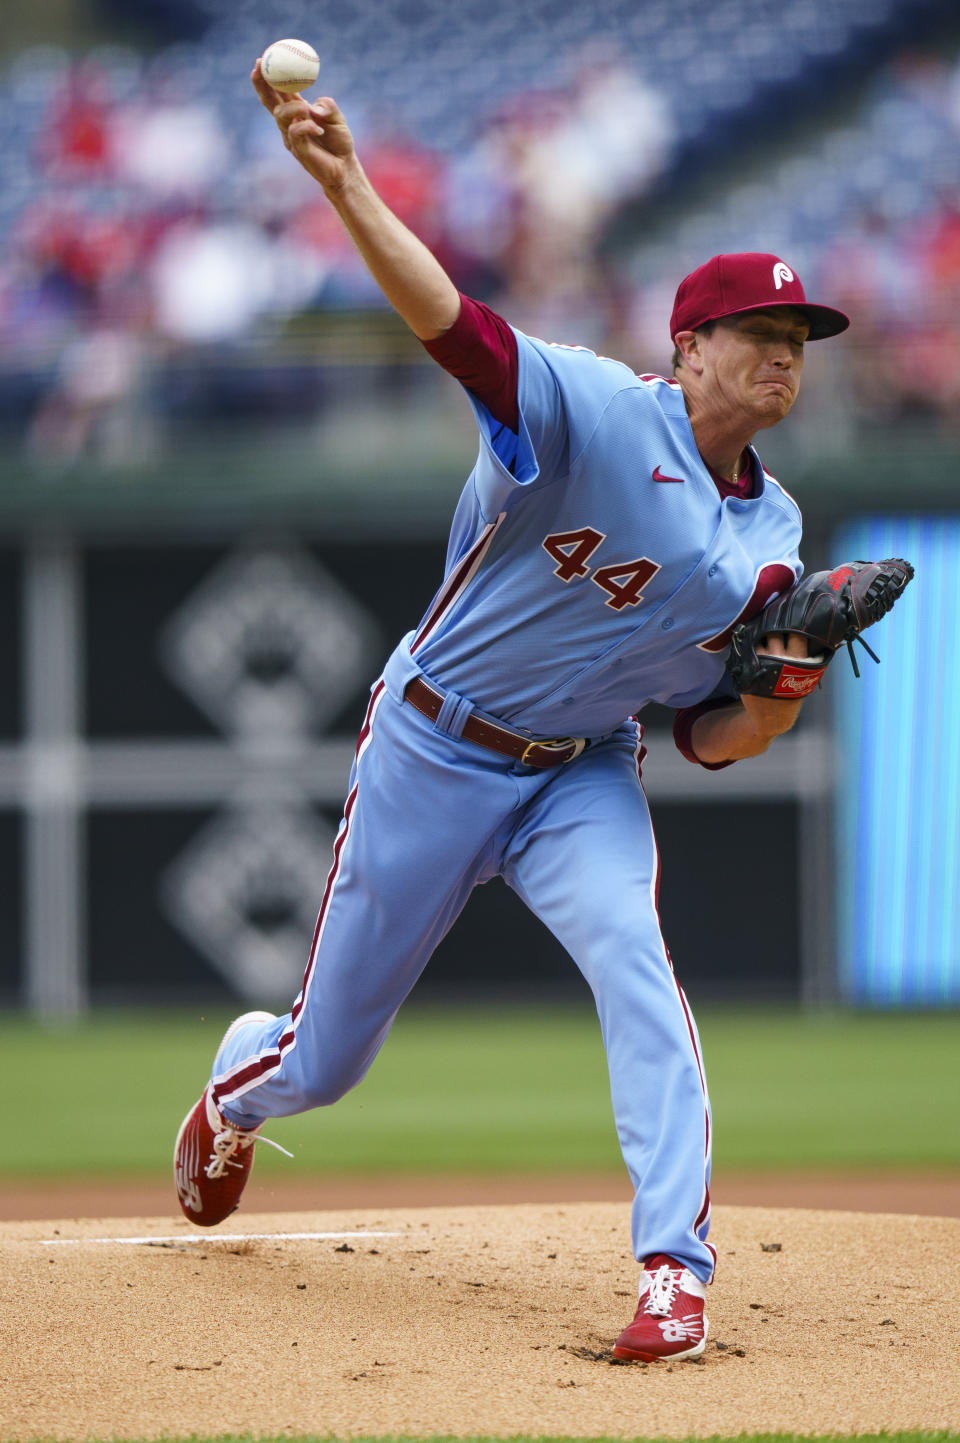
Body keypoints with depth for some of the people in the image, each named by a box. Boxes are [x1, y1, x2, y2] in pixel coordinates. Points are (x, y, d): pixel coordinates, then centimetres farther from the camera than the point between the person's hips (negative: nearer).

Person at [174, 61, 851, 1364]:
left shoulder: (772, 531, 0)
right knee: (324, 1060, 9)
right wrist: (345, 186, -52)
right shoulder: (600, 415, -19)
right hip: (433, 754, -4)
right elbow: (451, 322, -36)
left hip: (582, 776, 4)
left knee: (631, 953, -28)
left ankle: (675, 1271, -27)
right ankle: (233, 1094, 48)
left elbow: (708, 740, 4)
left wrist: (787, 694, -19)